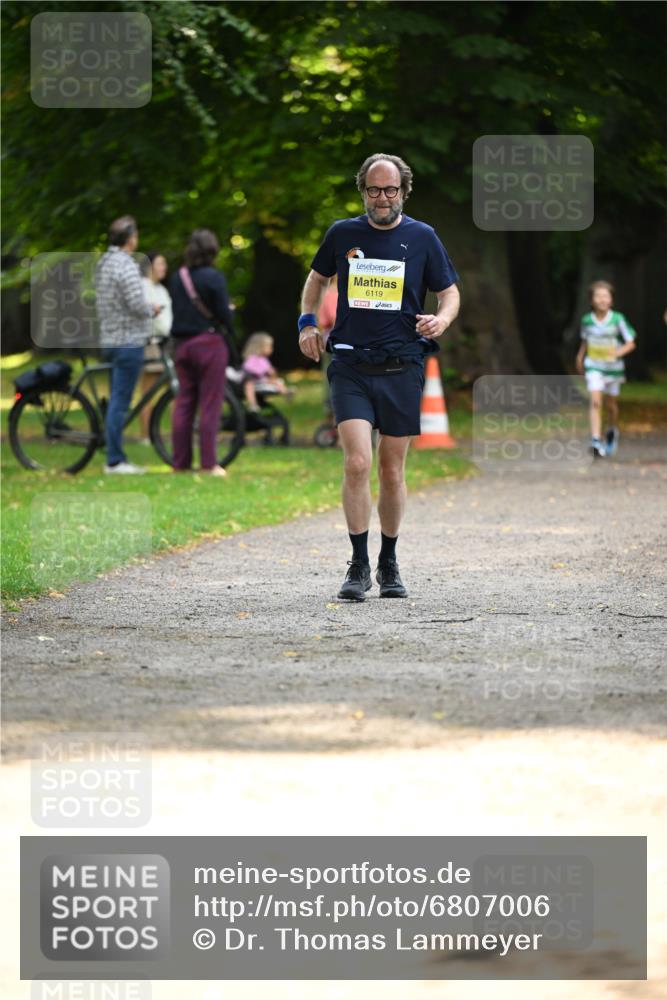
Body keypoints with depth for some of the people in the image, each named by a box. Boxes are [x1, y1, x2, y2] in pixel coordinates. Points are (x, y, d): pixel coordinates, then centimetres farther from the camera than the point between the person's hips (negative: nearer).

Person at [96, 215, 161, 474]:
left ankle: (117, 459, 16)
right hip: (128, 340, -9)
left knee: (116, 401, 13)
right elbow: (137, 304, -22)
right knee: (120, 402, -7)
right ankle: (114, 460, -6)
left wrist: (147, 309, 18)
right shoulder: (126, 266, -17)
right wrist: (152, 310, 0)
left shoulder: (103, 263, 13)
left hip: (109, 340, 9)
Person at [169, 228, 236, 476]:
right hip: (209, 342, -6)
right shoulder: (213, 277, -12)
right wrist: (231, 332, 6)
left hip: (182, 344, 6)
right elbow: (223, 312, -11)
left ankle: (180, 462, 9)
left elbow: (175, 309, 10)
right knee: (210, 404, -3)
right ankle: (208, 463, -5)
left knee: (184, 402, 9)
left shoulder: (177, 278, 7)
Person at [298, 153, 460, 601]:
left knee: (392, 471, 7)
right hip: (350, 367, 0)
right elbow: (317, 278, 23)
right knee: (357, 464, -15)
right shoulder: (343, 234, 5)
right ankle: (359, 566, -7)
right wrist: (308, 321, 9)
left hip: (402, 367, 0)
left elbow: (450, 292, 10)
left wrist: (442, 319, -11)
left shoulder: (422, 237, 3)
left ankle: (389, 564, 24)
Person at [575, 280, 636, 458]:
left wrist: (618, 352, -21)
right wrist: (580, 358, 11)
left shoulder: (618, 320, -11)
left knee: (611, 404, 14)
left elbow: (630, 343, -6)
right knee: (596, 402, -16)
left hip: (613, 368, 0)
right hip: (594, 367, 0)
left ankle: (612, 431, 43)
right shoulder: (587, 320, -4)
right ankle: (596, 441, -21)